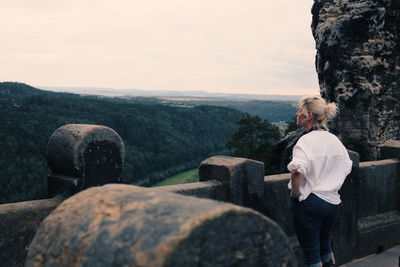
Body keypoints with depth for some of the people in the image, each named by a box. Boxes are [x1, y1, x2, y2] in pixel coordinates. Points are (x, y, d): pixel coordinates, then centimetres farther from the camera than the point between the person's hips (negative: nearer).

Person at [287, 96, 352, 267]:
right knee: (325, 246, 26)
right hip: (332, 202, 7)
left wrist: (294, 193, -16)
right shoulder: (334, 140, 6)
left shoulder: (306, 140, -16)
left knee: (311, 253, 6)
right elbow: (347, 167, 15)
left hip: (309, 202, -7)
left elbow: (298, 170, -31)